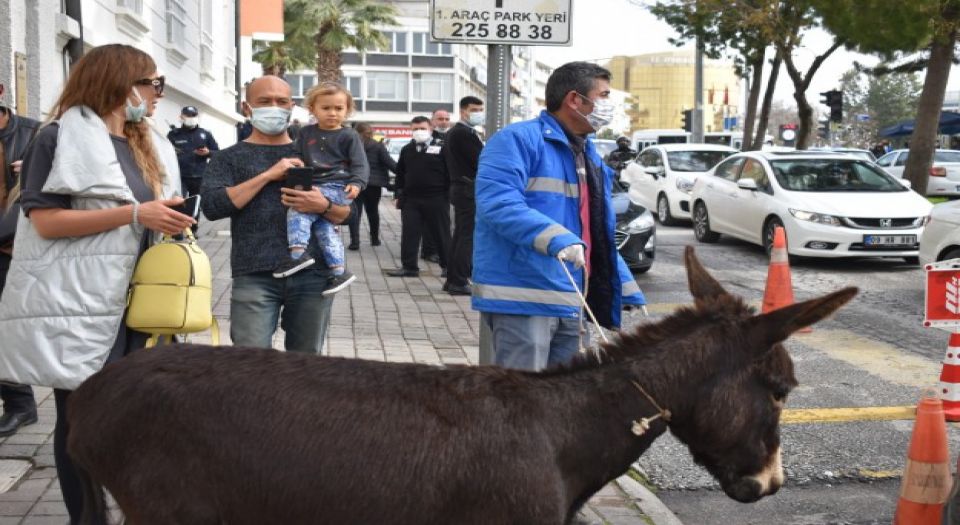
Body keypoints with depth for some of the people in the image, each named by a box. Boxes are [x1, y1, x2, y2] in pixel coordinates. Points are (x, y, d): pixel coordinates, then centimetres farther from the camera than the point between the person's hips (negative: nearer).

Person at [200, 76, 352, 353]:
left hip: (313, 274, 2)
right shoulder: (230, 158, 9)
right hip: (255, 277, -2)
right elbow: (211, 206, -8)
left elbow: (347, 213, 15)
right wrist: (268, 175, -10)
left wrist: (324, 206, -9)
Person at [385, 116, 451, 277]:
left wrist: (449, 194, -8)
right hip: (411, 199, 4)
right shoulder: (407, 150, 12)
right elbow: (400, 174, 16)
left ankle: (448, 265, 12)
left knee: (441, 234, 4)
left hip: (436, 199, -4)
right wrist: (399, 195, 11)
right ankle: (409, 266, 9)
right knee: (409, 234, 3)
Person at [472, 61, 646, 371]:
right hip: (522, 301, -9)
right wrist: (556, 238, -36)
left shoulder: (591, 160, 20)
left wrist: (630, 294, 19)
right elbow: (498, 202, -24)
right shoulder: (519, 140, -8)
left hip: (570, 305, 9)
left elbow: (601, 237, 25)